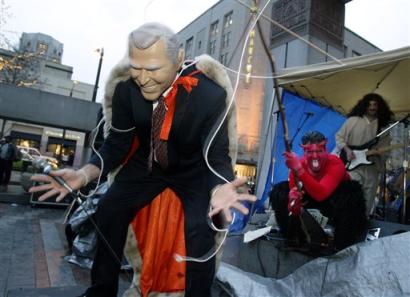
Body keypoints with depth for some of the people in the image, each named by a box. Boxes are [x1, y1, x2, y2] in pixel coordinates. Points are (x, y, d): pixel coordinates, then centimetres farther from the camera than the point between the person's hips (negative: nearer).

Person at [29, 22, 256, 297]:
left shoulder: (210, 95, -28)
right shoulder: (126, 91, -18)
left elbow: (217, 155, -27)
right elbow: (116, 145, -8)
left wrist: (219, 188, -50)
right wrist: (84, 174, -27)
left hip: (193, 169, -3)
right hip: (146, 164, 4)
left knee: (200, 227, -23)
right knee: (109, 210, -5)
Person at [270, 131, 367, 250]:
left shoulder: (335, 164, -33)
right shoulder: (298, 164, -25)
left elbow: (321, 194, -52)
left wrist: (299, 170, -60)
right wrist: (293, 202, -47)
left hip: (337, 197, -2)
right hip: (310, 194, 3)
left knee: (352, 191, -38)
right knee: (279, 192, -18)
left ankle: (344, 242, -12)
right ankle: (294, 236, 3)